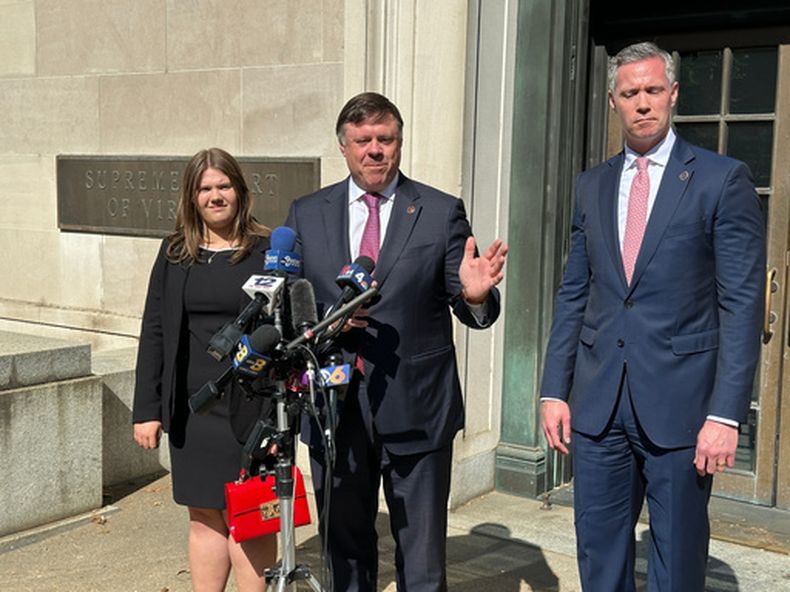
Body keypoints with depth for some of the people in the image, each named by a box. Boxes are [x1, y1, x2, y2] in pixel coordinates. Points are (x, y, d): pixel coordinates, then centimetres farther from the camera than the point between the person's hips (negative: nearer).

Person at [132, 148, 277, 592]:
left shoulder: (267, 251, -2)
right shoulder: (174, 254, 9)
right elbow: (154, 333, 9)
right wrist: (147, 408, 4)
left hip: (250, 407, -3)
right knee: (204, 518, 13)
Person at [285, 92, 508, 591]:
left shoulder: (442, 213, -1)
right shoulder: (306, 214, 6)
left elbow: (468, 308, -1)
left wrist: (476, 295, -24)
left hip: (416, 412, -2)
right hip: (334, 407, 2)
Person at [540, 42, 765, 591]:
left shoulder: (723, 180, -4)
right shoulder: (592, 185, 10)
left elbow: (742, 304, -8)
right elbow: (573, 294, 12)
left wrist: (726, 414, -14)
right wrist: (554, 390, 7)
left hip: (679, 403, -4)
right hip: (598, 402, 4)